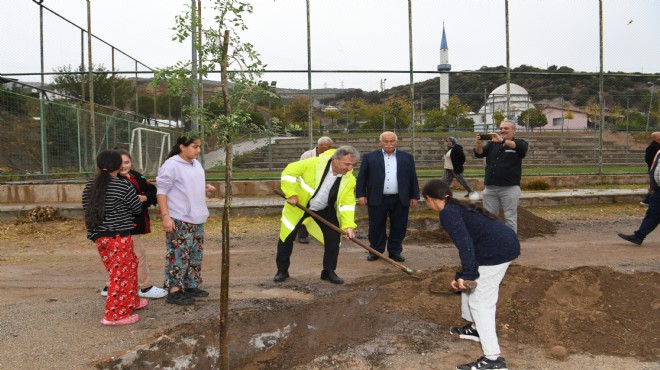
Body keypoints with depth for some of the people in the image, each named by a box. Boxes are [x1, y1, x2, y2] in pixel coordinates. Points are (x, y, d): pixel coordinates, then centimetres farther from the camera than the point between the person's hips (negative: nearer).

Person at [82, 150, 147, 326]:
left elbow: (88, 210, 15)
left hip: (98, 236, 7)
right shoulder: (123, 186, -12)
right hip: (118, 236, -7)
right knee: (121, 274, 1)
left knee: (130, 265, 21)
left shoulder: (89, 187, 8)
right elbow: (137, 209, -2)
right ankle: (114, 315, 4)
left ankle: (132, 301, 32)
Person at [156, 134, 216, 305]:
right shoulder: (171, 165, -15)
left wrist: (205, 187, 2)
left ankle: (191, 286, 25)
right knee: (179, 254, -5)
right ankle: (174, 291, 3)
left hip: (196, 218, 9)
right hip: (179, 220, -9)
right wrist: (165, 216, -22)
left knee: (195, 254, 14)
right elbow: (162, 191, -16)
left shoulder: (196, 164, 11)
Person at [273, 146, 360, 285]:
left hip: (325, 210, 3)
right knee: (286, 238, 2)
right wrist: (291, 194, -22)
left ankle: (329, 271, 14)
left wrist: (348, 225, -27)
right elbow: (289, 172, -19)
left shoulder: (349, 179, -17)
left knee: (334, 238, -3)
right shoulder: (315, 163, -28)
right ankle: (282, 271, 20)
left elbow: (347, 204, -15)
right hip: (299, 205, -2)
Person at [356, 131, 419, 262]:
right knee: (376, 227, 6)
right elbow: (361, 177, 2)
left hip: (400, 200, 1)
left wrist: (414, 196, 5)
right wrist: (361, 195, -4)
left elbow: (413, 178, 9)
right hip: (377, 199, -1)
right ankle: (375, 251, 19)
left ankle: (395, 251, 19)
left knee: (398, 227, 6)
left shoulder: (407, 158, 8)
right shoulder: (369, 157, 4)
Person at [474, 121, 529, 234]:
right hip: (490, 188, 4)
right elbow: (479, 154, 1)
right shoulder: (492, 143, 13)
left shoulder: (519, 143, 2)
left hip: (510, 188, -4)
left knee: (510, 218, 1)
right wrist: (479, 144, -22)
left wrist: (502, 141, -35)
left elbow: (522, 148, -22)